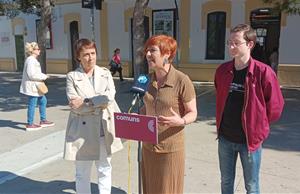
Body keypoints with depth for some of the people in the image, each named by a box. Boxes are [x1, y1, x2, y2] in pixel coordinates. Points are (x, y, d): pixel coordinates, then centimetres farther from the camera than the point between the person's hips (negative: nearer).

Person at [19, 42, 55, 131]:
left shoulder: (33, 60, 15)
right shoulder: (30, 60, -18)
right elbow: (31, 75, -24)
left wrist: (42, 76, 7)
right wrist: (43, 77, -15)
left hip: (35, 86, 11)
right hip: (31, 86, -11)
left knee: (43, 101, 17)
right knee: (32, 105, -2)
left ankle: (43, 120, 28)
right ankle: (30, 124, 10)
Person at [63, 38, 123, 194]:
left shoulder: (105, 73, 3)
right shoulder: (72, 77, -5)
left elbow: (110, 96, -12)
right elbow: (75, 106, -14)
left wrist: (85, 102, -18)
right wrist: (101, 102, -14)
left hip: (104, 130, 3)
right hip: (83, 131, -2)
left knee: (104, 170, 17)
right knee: (82, 174, 12)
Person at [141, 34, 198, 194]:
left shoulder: (182, 80, -15)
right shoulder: (148, 79, 3)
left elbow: (192, 113, -8)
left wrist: (180, 121, -28)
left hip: (170, 148, -5)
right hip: (148, 146, 5)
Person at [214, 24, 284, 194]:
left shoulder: (263, 72, -16)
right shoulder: (223, 70, -1)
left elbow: (275, 107, -8)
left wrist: (258, 126, 0)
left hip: (250, 139, -4)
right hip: (225, 138, 4)